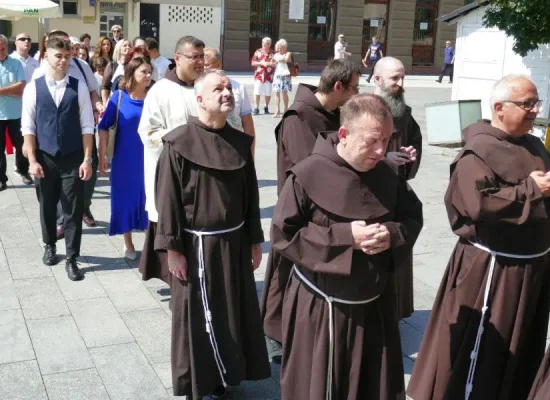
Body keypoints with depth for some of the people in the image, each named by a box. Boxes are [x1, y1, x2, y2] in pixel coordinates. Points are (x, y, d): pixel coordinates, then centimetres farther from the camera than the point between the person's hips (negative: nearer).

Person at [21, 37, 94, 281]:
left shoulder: (79, 87, -3)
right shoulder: (33, 88, -2)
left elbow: (87, 126, -3)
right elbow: (28, 127, -1)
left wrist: (87, 159, -7)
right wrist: (32, 160, -6)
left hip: (73, 159, -1)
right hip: (45, 158, 1)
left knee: (73, 209, 1)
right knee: (47, 206, 16)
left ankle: (72, 259, 13)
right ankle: (50, 246, 39)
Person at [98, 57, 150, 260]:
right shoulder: (119, 97, -5)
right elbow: (104, 127, -1)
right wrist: (102, 157, -2)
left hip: (148, 158, 1)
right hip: (124, 159, -1)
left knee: (148, 198, 7)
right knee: (125, 198, 9)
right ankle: (128, 244, 24)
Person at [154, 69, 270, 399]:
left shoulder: (241, 142, 3)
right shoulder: (180, 143, -13)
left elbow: (251, 195, 8)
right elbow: (168, 199, -12)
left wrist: (255, 240, 9)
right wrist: (173, 248, -13)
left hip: (234, 242, 5)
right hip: (197, 245, -5)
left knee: (233, 312, 15)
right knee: (198, 317, 8)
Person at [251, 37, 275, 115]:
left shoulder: (273, 53, 6)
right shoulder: (258, 52, 7)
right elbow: (253, 63, 4)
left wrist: (270, 64, -14)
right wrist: (261, 63, -9)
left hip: (269, 76, 0)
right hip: (259, 75, 0)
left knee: (268, 93, 4)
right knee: (257, 92, -4)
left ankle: (266, 108, 20)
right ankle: (256, 108, 2)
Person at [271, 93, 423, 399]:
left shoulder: (387, 175, -2)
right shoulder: (308, 175, -18)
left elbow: (413, 217, 9)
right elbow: (283, 235, -17)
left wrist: (393, 234, -15)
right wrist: (345, 236, -24)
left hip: (374, 304, 5)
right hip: (321, 308, -5)